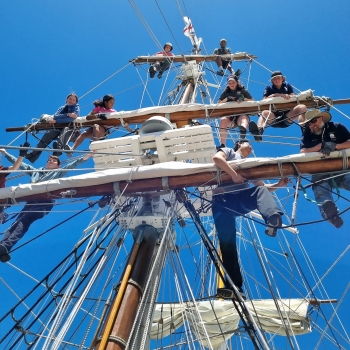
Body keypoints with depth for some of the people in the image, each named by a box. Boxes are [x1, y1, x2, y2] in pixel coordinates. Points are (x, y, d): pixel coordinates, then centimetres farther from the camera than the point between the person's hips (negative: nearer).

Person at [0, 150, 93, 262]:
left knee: (24, 222, -23)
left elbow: (72, 164, 11)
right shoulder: (36, 171, 31)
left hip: (45, 202, -4)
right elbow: (19, 163, 37)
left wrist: (85, 157, 0)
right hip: (32, 201, 4)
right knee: (17, 223, -14)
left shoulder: (58, 172, 22)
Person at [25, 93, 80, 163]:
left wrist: (56, 121, -15)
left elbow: (71, 119, -12)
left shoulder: (76, 108, 9)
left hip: (71, 129, -3)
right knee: (49, 133, -27)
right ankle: (33, 155, -36)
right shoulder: (61, 108, 22)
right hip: (59, 129, 3)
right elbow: (55, 116, 0)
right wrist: (67, 114, -15)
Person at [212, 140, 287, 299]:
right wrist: (234, 174, -12)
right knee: (227, 241, -12)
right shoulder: (228, 151, 20)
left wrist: (278, 185, 9)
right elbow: (217, 158, -6)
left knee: (261, 190, -26)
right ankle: (234, 285, -12)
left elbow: (262, 186, 25)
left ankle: (273, 219, -56)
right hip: (223, 199, -4)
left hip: (241, 199, 4)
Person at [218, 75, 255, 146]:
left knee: (243, 117, -36)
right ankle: (222, 145, -39)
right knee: (223, 120, -32)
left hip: (242, 114, -1)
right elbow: (218, 104, 14)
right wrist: (226, 99, -2)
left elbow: (252, 101, 10)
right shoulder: (225, 93, 21)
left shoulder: (243, 91, 17)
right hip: (229, 115, 1)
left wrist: (244, 98, -8)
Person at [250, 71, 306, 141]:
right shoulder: (269, 89, 15)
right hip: (273, 117, -1)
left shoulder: (287, 86, 18)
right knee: (265, 113, -36)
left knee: (302, 107, -22)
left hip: (287, 117, 2)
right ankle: (259, 132, -64)